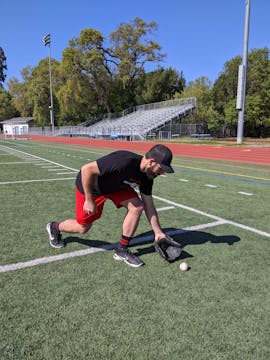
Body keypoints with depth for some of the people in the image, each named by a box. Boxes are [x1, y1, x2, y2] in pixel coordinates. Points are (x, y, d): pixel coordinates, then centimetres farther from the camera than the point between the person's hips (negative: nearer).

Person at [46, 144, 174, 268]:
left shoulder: (147, 175, -14)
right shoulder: (124, 162, -39)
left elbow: (148, 205, -3)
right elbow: (86, 169, -35)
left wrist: (158, 231, -5)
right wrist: (89, 200, -29)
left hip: (115, 185, 6)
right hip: (89, 184, -6)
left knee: (137, 206, -14)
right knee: (83, 227, 6)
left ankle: (121, 250, 2)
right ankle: (55, 227, 40)